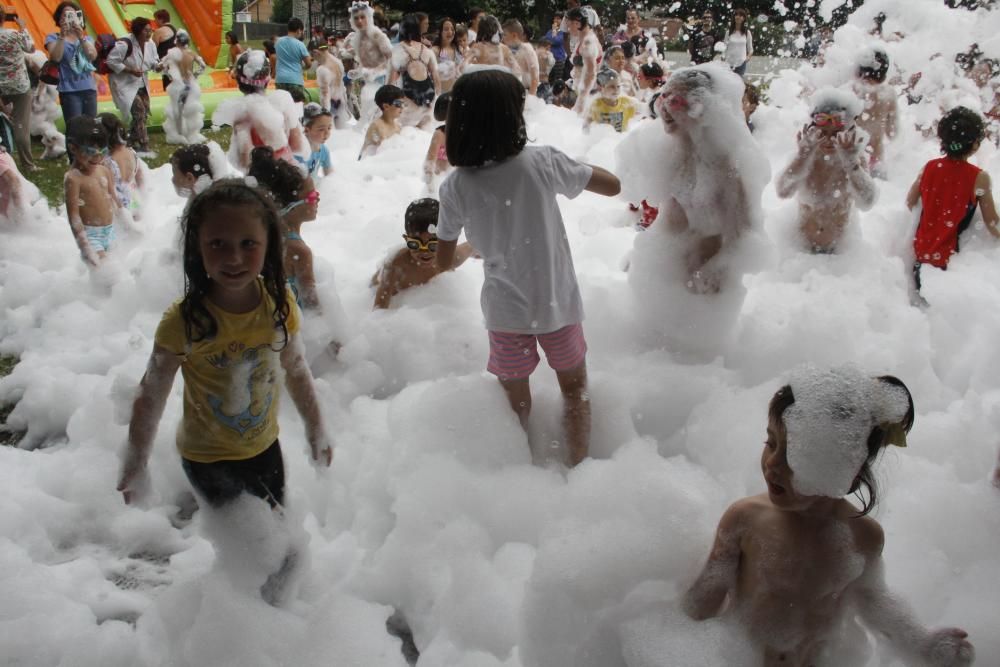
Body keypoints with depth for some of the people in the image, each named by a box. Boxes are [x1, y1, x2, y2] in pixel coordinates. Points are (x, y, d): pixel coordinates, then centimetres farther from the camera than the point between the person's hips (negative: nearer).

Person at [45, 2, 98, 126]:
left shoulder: (86, 38, 16)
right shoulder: (53, 37, 7)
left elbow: (93, 56, -3)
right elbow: (55, 58, -10)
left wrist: (81, 37, -14)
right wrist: (62, 36, -16)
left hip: (89, 88, 4)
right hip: (69, 90, -4)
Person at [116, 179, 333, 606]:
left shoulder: (279, 303, -17)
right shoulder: (185, 320, -28)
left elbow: (296, 370, -1)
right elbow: (151, 395, -16)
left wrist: (316, 430, 8)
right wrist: (135, 466, -8)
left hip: (264, 447, 3)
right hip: (206, 458, -3)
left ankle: (275, 598, 51)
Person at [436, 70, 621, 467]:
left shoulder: (455, 187, -13)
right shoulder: (541, 162, -18)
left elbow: (444, 261, -2)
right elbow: (612, 186, -8)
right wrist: (575, 165, 8)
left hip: (505, 310, 1)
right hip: (557, 303, -1)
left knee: (516, 401, 21)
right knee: (575, 389, 23)